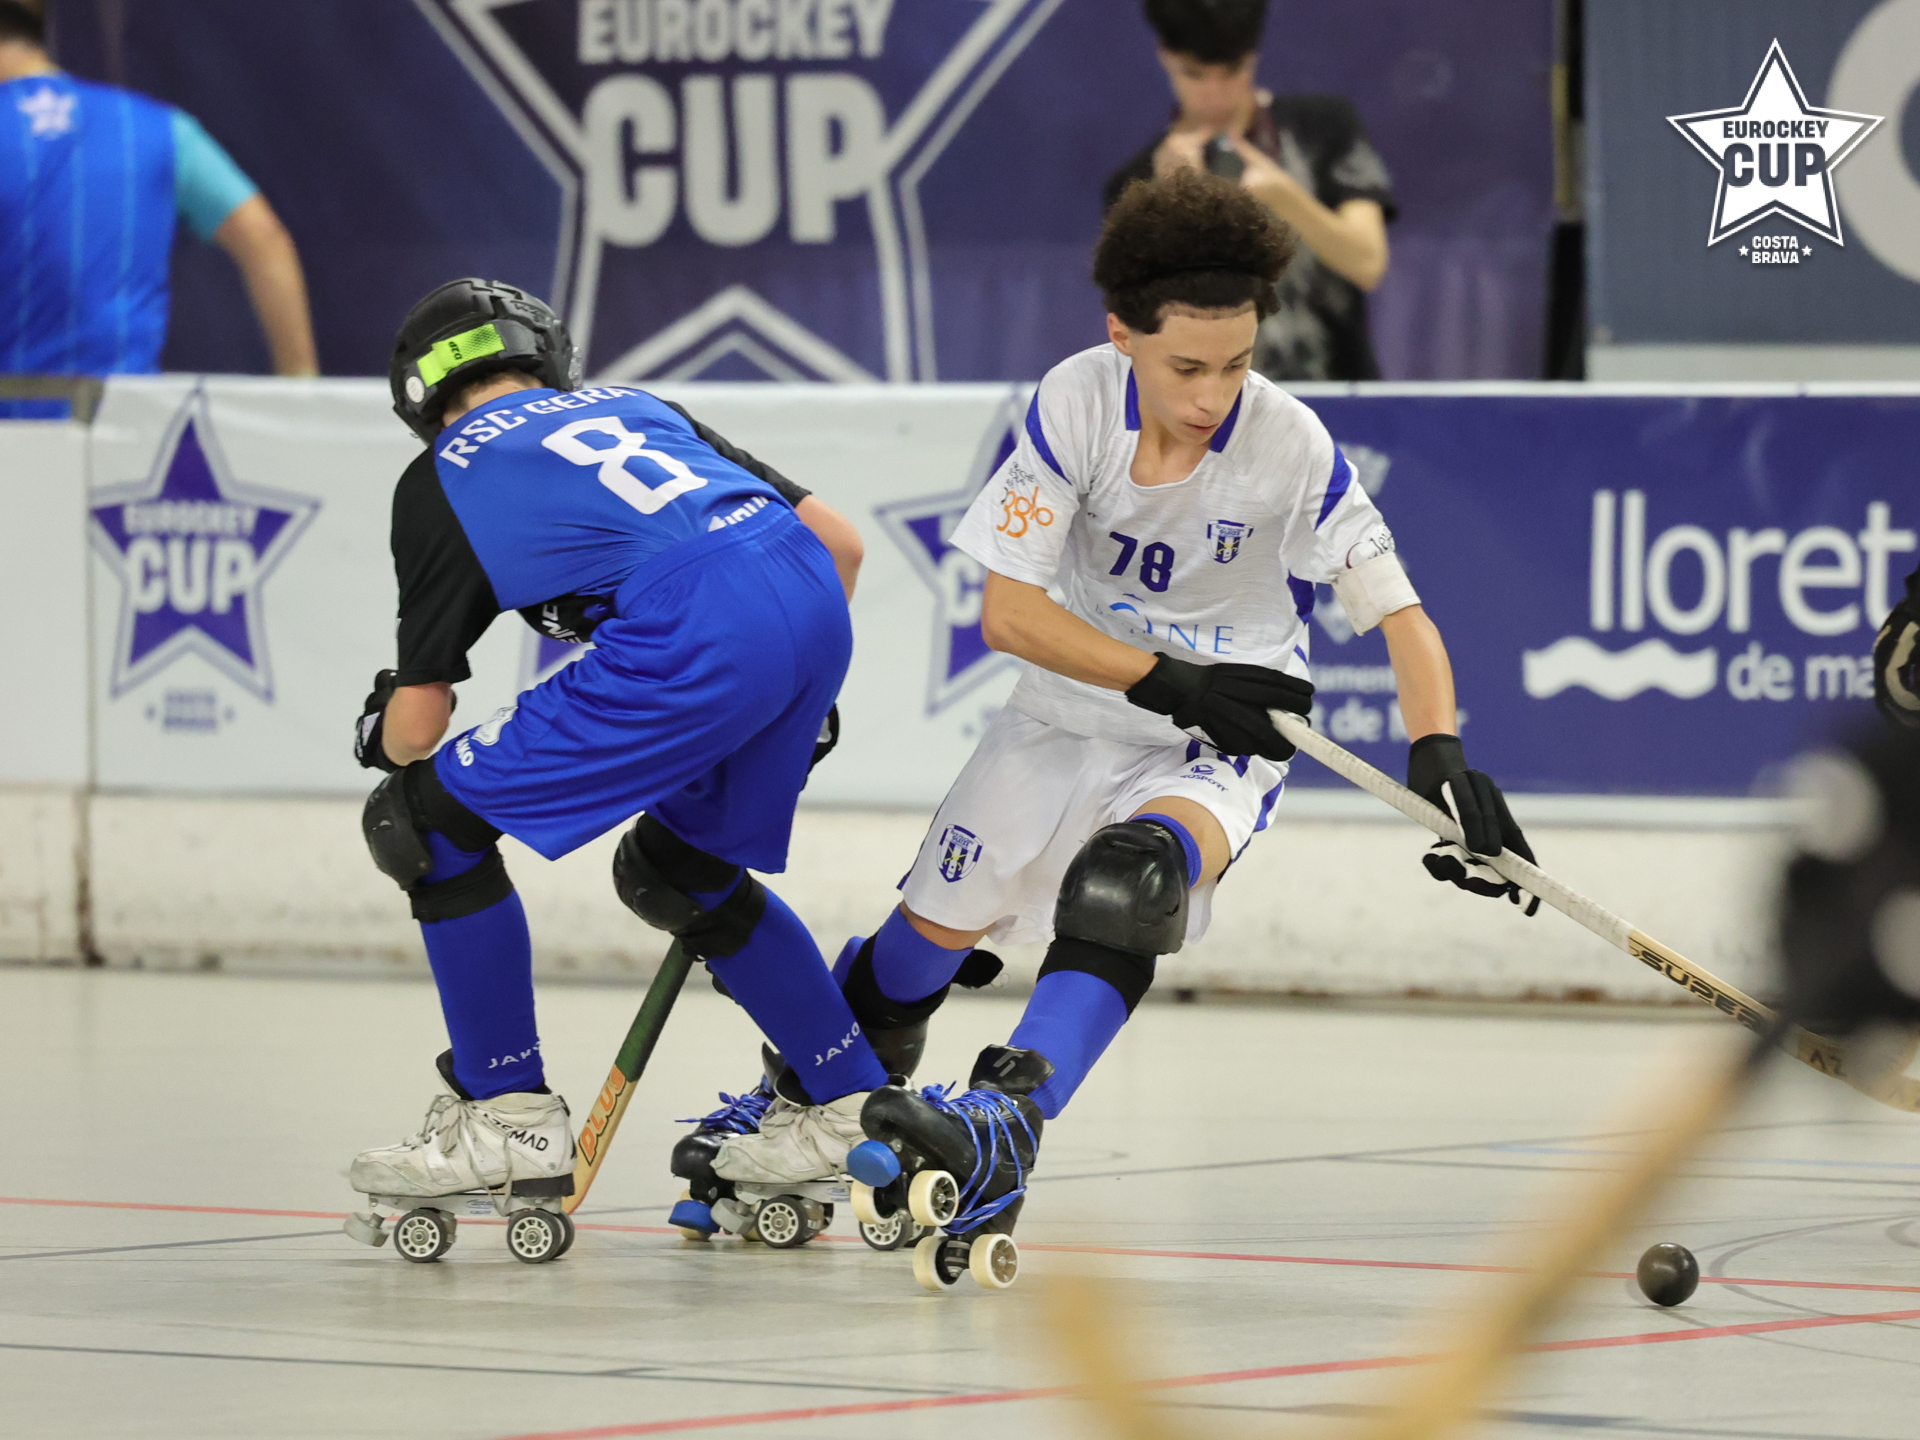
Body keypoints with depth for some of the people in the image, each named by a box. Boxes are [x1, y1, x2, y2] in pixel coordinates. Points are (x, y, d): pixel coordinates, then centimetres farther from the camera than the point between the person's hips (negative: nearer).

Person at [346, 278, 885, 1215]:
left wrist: (380, 733, 40)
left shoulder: (440, 478, 17)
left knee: (428, 821, 7)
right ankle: (855, 1110, 31)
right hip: (818, 611, 7)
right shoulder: (633, 407, 32)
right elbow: (837, 541, 26)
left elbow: (417, 724, 15)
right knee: (674, 871, 29)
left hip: (691, 644, -7)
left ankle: (509, 1119, 10)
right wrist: (787, 706, 38)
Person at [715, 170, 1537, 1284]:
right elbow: (1008, 610, -17)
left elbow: (1401, 617, -19)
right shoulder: (1077, 404, -19)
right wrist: (1170, 680, -26)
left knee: (1124, 885, -33)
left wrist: (1441, 755, -37)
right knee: (935, 932, 7)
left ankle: (1003, 1133, -48)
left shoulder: (1290, 445, -22)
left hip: (1224, 741, -3)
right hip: (1078, 705, 3)